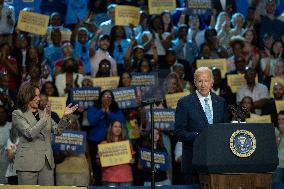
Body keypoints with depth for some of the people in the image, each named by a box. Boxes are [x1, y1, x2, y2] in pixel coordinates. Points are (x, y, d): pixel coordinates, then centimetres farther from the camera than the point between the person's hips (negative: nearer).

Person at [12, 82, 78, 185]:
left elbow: (57, 130, 11)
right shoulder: (17, 114, -3)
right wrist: (45, 118, -22)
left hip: (47, 162, 5)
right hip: (28, 162, -5)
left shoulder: (43, 113, 14)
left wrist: (65, 116, -3)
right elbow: (30, 133, -17)